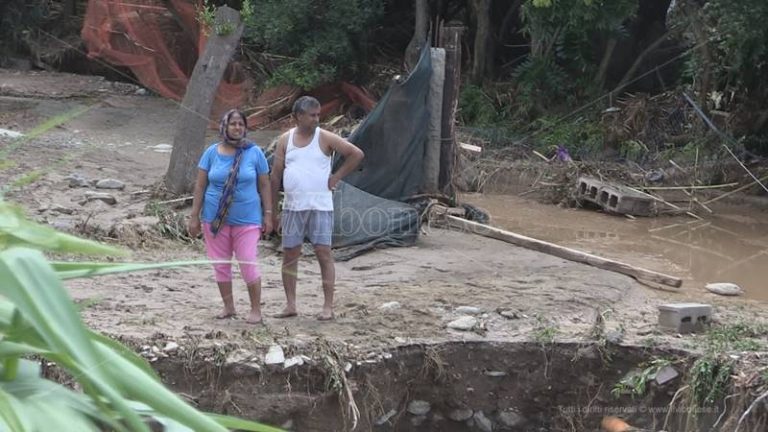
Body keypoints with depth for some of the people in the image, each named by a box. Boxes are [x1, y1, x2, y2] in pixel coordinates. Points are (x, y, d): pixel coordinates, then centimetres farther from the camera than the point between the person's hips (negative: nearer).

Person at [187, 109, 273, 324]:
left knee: (248, 264, -6)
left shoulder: (254, 152, -1)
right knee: (220, 264, 9)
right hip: (215, 218, 2)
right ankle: (228, 306, 23)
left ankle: (256, 309, 6)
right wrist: (194, 216, 1)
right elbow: (200, 186, 4)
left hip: (246, 219, -2)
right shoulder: (212, 152, 1)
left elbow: (264, 186, 3)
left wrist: (268, 215, 0)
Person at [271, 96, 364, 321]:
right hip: (293, 207, 3)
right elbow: (276, 176, 9)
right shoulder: (285, 140, 6)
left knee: (324, 253, -5)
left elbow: (356, 154, -1)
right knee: (289, 255, 5)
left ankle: (328, 306, -2)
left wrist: (336, 177, -4)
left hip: (320, 206, -3)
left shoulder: (325, 138, -2)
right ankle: (290, 305, 13)